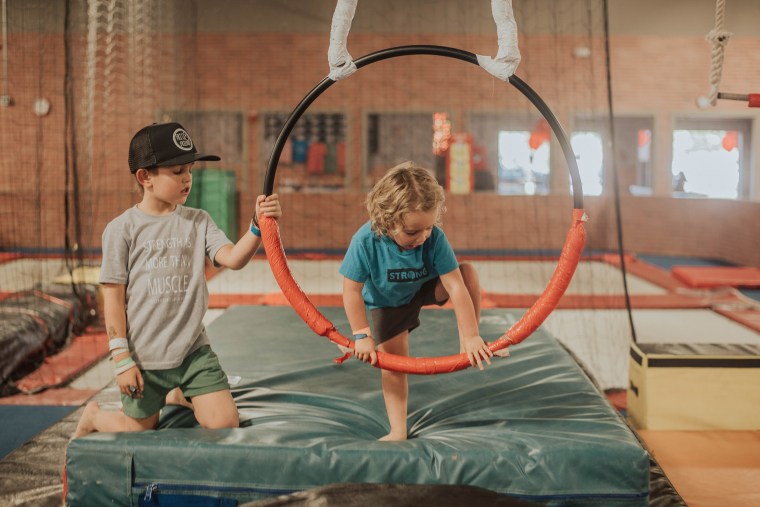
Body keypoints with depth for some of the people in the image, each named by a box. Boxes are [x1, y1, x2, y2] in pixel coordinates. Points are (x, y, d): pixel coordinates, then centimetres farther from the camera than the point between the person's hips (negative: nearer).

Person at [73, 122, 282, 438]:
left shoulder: (198, 221, 3)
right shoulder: (122, 229, -6)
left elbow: (233, 258, -13)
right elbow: (113, 298, -6)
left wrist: (258, 225, -30)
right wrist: (122, 360, -8)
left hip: (193, 350, 3)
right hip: (144, 358, -3)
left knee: (225, 424, -5)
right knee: (142, 432, 11)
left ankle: (177, 399, 25)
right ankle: (93, 416, 42)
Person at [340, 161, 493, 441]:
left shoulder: (435, 238, -32)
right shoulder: (366, 241, -35)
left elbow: (455, 286, -31)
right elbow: (352, 290, -26)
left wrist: (471, 336, -32)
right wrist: (362, 336, -27)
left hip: (427, 288, 1)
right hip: (387, 304, -1)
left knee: (467, 273, -24)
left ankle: (470, 342, -8)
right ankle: (398, 431, 3)